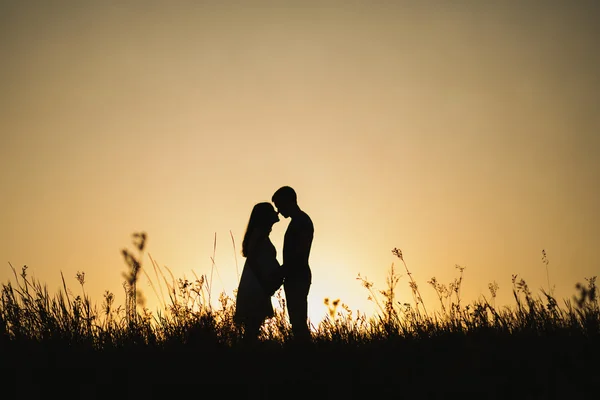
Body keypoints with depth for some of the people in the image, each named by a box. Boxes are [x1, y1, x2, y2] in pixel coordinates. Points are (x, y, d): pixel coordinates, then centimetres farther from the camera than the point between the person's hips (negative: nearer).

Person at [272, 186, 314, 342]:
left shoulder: (302, 221, -11)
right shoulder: (297, 222, 19)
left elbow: (301, 250, -19)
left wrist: (281, 270, -13)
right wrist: (281, 272, 15)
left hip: (298, 278, -10)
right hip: (295, 278, 10)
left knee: (299, 322, -12)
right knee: (298, 322, 8)